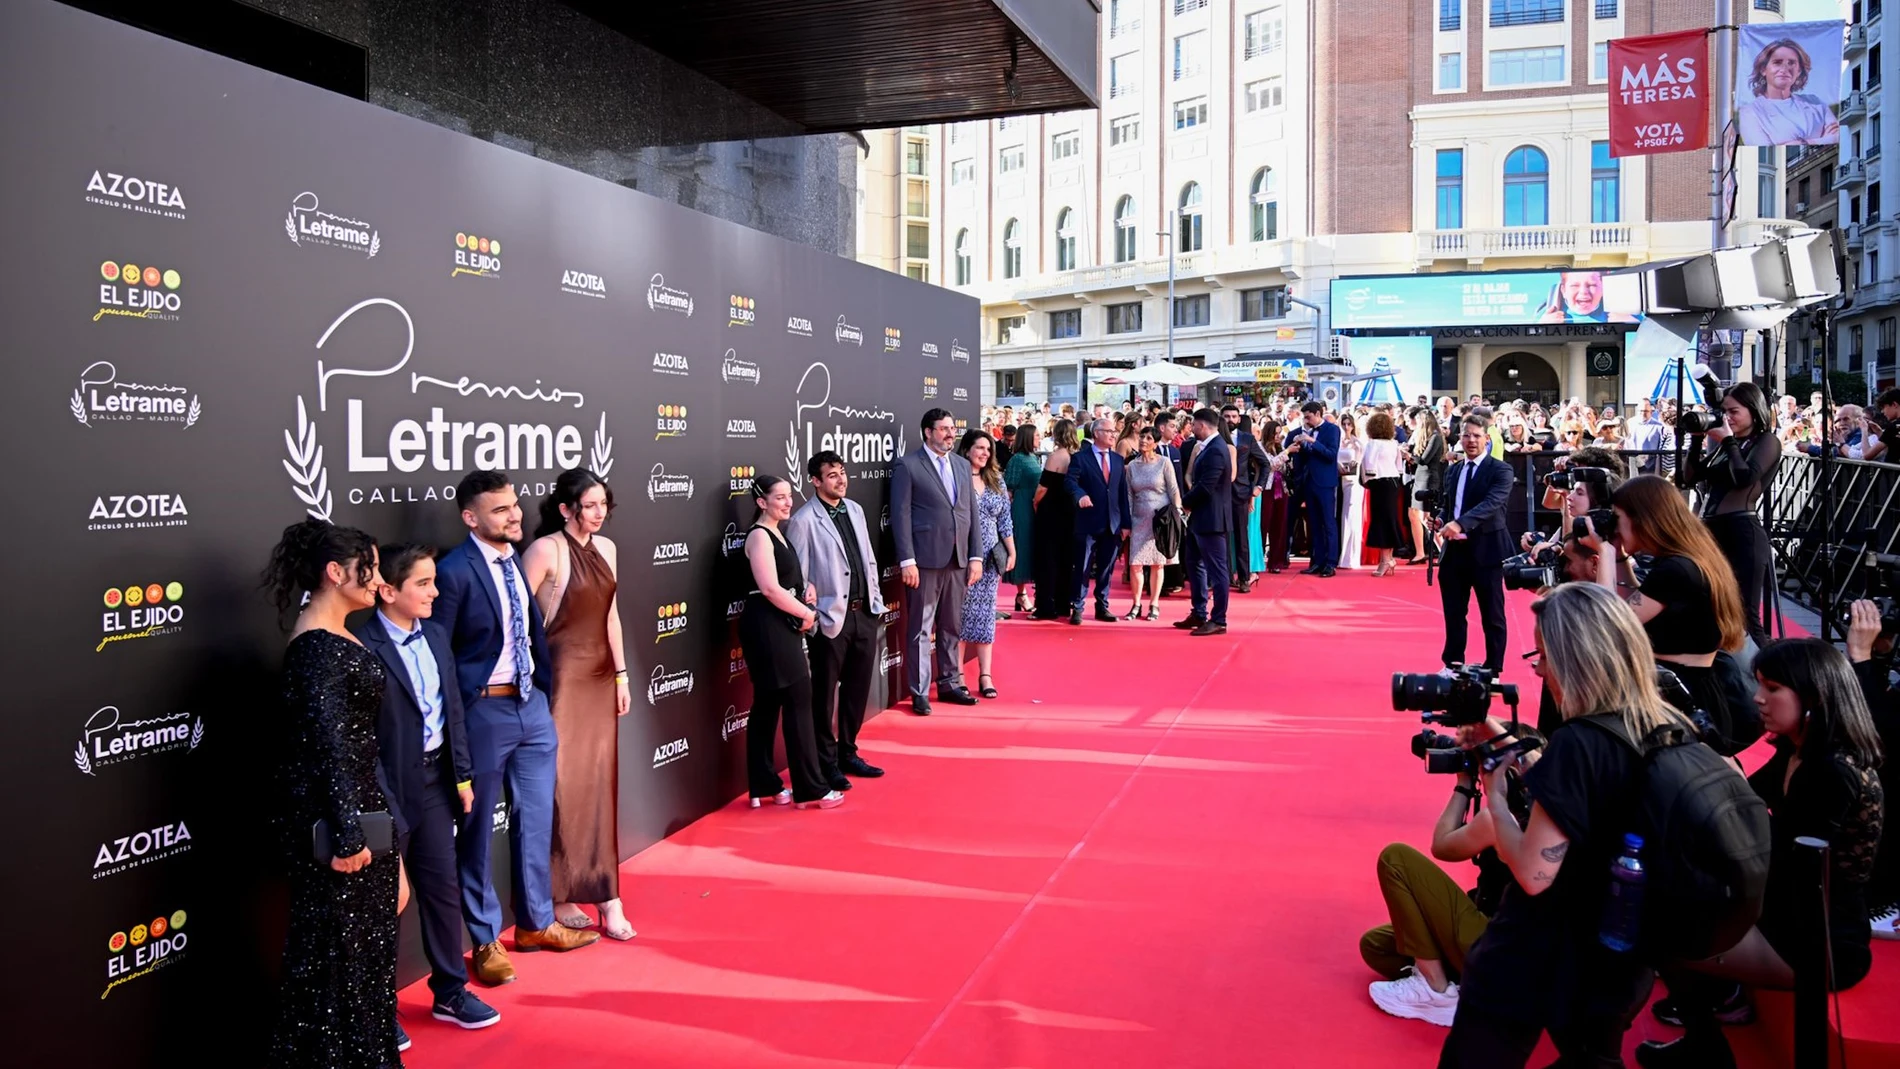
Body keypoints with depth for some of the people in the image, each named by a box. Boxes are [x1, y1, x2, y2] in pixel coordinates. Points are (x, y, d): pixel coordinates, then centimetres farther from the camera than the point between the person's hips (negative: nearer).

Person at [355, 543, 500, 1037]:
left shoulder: (435, 634, 5)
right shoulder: (362, 647, -19)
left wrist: (463, 774, 10)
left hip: (436, 778, 7)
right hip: (389, 787, -7)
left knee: (443, 886, 15)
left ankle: (450, 991, 30)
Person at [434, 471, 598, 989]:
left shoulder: (521, 559, 6)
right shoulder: (455, 571, -16)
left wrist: (549, 691, 11)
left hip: (533, 705, 7)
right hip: (484, 711, -7)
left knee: (536, 820, 17)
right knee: (477, 831, 9)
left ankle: (536, 922, 34)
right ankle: (486, 941, 24)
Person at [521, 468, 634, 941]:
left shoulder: (606, 548, 9)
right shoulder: (546, 550, -12)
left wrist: (621, 674, 12)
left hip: (601, 677, 6)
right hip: (560, 678, -6)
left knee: (599, 786, 8)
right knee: (562, 786, 1)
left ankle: (606, 896, 14)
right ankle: (559, 897, 14)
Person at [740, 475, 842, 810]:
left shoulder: (777, 533, 15)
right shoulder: (759, 535, -13)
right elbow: (770, 589, -22)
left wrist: (807, 588, 6)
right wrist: (806, 614, -12)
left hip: (781, 627, 9)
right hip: (767, 628, -9)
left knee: (768, 706, 11)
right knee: (798, 701, -6)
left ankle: (763, 786, 18)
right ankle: (811, 788, 0)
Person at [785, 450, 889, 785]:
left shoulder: (855, 510, 10)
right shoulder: (804, 520, -11)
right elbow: (796, 575, -11)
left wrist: (876, 601, 13)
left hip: (864, 614, 7)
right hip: (830, 619, -7)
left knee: (858, 688, 15)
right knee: (824, 693, 5)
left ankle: (847, 753, 30)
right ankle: (826, 763, 18)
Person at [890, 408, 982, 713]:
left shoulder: (962, 465, 14)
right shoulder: (907, 466, -4)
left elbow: (971, 512, 14)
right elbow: (901, 515, -8)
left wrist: (975, 556, 7)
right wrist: (907, 561, -14)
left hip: (957, 559, 6)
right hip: (925, 559, -6)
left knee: (952, 627, 13)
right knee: (920, 629, 1)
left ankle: (949, 683, 24)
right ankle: (920, 692, 8)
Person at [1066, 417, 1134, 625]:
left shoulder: (1118, 459, 13)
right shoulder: (1081, 457, -2)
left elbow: (1123, 492, 12)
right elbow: (1071, 481, -15)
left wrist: (1126, 522, 8)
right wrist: (1080, 495, -38)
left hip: (1112, 523, 5)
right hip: (1089, 522, -5)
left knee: (1106, 568, 11)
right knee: (1083, 568, -1)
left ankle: (1102, 607, 20)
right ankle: (1077, 608, 7)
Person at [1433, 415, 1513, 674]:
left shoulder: (1500, 470, -7)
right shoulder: (1452, 471, 13)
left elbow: (1492, 503, -23)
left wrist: (1460, 523, -36)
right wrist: (1441, 521, -5)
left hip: (1485, 550, -6)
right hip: (1454, 550, 6)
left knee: (1492, 614, 4)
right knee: (1453, 612, 13)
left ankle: (1493, 670, 14)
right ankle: (1453, 664, 25)